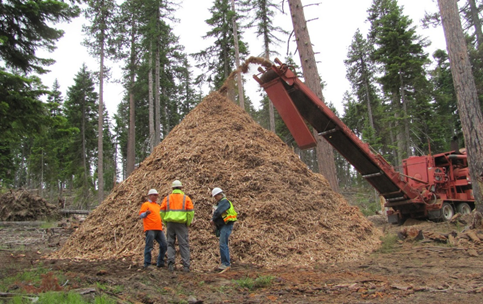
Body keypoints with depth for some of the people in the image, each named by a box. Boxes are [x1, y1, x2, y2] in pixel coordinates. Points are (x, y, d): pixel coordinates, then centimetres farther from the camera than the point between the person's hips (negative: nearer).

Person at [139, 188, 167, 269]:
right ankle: (147, 264, 1)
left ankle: (160, 263, 16)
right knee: (149, 247, -6)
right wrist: (146, 213, -26)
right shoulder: (146, 204, 2)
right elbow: (141, 215, -7)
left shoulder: (158, 205, 24)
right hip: (150, 229, -8)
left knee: (164, 245, 5)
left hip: (159, 229, 8)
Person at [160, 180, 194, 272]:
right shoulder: (186, 198, 4)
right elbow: (191, 212, -3)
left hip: (170, 223, 1)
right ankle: (186, 266, 2)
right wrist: (188, 223, 6)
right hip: (181, 223, -1)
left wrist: (165, 223, 13)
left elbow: (162, 212, 5)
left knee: (170, 243, 11)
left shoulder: (167, 198, 8)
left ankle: (170, 263, -2)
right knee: (184, 244, 3)